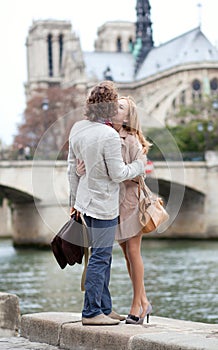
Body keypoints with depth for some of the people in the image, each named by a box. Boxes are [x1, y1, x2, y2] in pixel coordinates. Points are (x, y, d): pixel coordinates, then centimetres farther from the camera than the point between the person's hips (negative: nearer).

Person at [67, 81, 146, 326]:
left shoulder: (77, 129, 1)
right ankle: (91, 312, 4)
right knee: (100, 257, -1)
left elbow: (72, 168, 9)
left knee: (102, 255, 16)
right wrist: (139, 166, 2)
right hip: (103, 204, -8)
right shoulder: (109, 136, -22)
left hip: (86, 200, 8)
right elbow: (117, 174, -17)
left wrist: (74, 200, 19)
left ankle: (104, 308, 24)